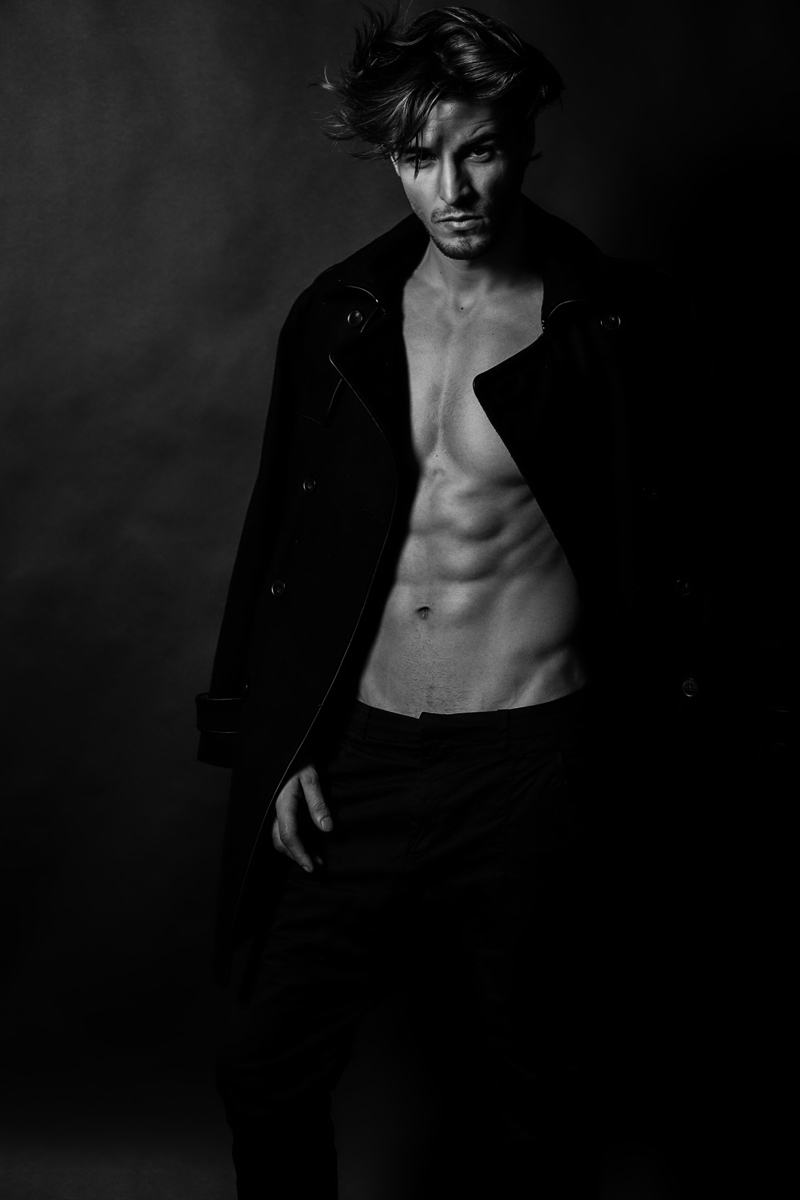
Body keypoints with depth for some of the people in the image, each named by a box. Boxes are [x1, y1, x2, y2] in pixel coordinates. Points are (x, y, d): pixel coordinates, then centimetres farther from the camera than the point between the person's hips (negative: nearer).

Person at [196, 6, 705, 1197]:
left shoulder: (615, 320, -6)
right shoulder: (336, 317, 2)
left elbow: (662, 538, 2)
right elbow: (278, 541, 8)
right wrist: (274, 745, 5)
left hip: (530, 756, -2)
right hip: (357, 757, 3)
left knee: (531, 1086, 13)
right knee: (264, 1067, 10)